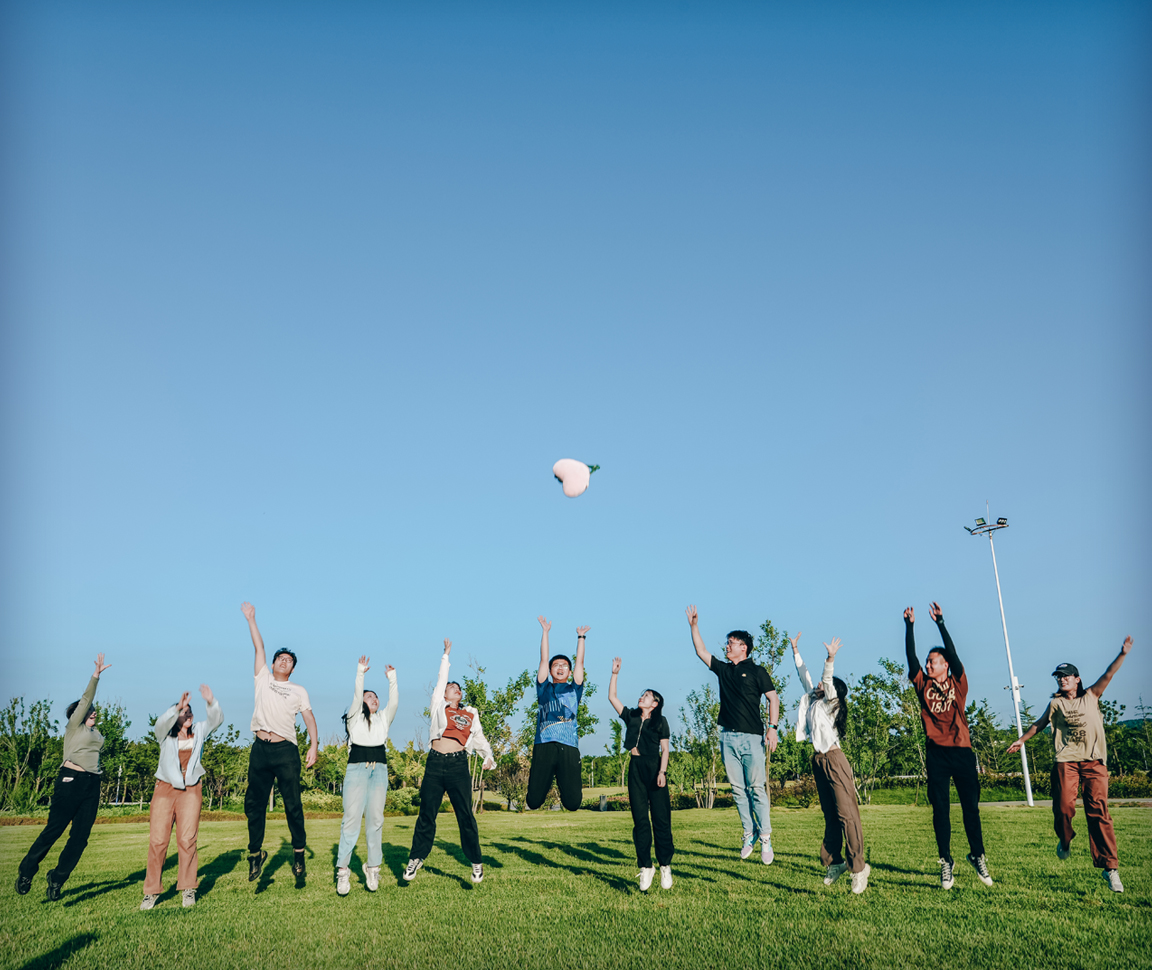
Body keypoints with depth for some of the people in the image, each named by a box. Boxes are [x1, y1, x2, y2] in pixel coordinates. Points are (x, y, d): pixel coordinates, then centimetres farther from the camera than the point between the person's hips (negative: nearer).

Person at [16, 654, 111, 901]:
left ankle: (57, 878, 13)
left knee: (81, 836, 1)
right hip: (71, 781, -6)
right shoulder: (74, 726, 4)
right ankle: (26, 871, 14)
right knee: (54, 830, -6)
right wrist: (96, 674, -10)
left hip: (92, 785, 6)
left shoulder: (95, 733, 21)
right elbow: (85, 699, -4)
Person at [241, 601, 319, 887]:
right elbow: (259, 647, 14)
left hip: (286, 750, -2)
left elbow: (309, 717, 5)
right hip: (260, 748, 2)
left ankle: (299, 854, 3)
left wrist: (314, 746, -8)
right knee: (254, 803, 5)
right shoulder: (263, 679, 17)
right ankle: (256, 852, 20)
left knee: (293, 805, -5)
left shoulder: (298, 691, 14)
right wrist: (251, 619, 15)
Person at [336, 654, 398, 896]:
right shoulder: (354, 718, 10)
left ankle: (373, 868, 3)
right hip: (356, 769, -3)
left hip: (379, 771, 3)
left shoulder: (383, 719, 19)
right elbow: (356, 697, -6)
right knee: (352, 818, -11)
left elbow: (394, 702, 4)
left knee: (375, 820, -1)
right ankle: (342, 870, -7)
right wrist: (360, 673, -10)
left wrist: (392, 678, 1)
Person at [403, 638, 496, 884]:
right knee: (427, 814, 5)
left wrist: (488, 757, 2)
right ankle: (416, 859, 18)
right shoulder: (438, 706, 14)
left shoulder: (470, 714, 19)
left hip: (458, 765, 1)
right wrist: (446, 655, 25)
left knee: (465, 815, 0)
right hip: (435, 763, 0)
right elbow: (441, 679, 17)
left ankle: (476, 863, 9)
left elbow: (479, 738, 19)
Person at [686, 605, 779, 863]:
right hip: (728, 737, 5)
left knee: (757, 788, -7)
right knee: (738, 790, 6)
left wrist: (772, 727, -13)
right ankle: (749, 833, 14)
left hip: (752, 737, -5)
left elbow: (773, 698, -3)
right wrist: (694, 626, 13)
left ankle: (765, 837, -1)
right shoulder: (722, 669, 15)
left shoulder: (756, 671, 1)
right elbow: (701, 652, 19)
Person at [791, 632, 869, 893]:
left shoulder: (830, 703, -4)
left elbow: (827, 680, -21)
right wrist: (795, 650, 22)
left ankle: (858, 867, -6)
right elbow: (804, 675, 20)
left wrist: (830, 659, -36)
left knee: (846, 814, -8)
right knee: (830, 816, 12)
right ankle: (834, 862, 17)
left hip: (833, 759, -8)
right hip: (818, 761, 8)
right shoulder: (812, 700, 14)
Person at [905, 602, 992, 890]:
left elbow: (952, 652, -6)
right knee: (941, 809, 1)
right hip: (936, 753, 1)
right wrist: (909, 625, -7)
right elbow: (911, 656, 0)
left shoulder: (958, 683, 6)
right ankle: (945, 862, 8)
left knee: (971, 807, 5)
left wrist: (940, 622, -13)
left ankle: (978, 857, 21)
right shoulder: (923, 685, 9)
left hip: (961, 751, -1)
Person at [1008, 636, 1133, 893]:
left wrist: (1122, 653, -6)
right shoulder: (1056, 703, 17)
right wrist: (1021, 740, 26)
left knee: (1098, 811, -9)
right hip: (1066, 761, 1)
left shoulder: (1091, 696, 15)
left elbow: (1108, 675, 5)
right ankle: (1065, 841, 20)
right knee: (1064, 807, -11)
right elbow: (1039, 724, 26)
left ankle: (1110, 867, -6)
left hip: (1094, 761, -1)